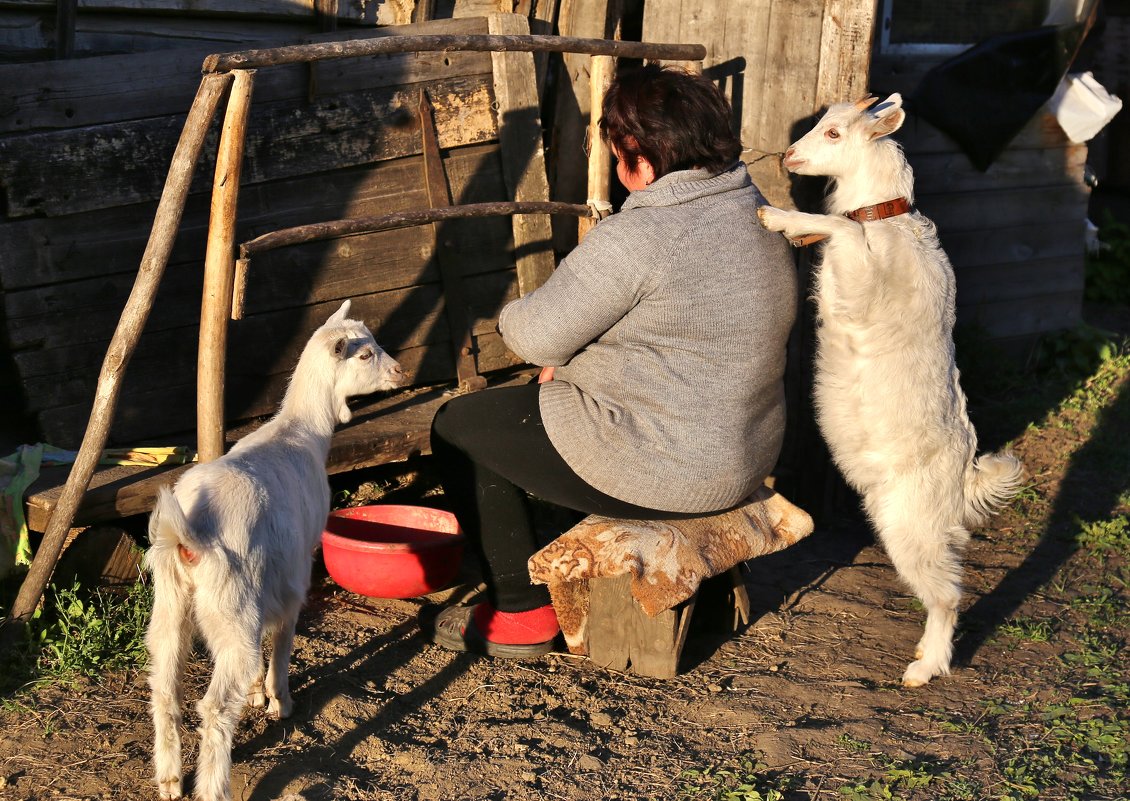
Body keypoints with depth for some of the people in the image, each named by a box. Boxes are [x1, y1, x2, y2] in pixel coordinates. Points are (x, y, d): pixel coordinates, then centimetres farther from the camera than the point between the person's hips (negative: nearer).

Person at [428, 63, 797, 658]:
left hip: (667, 472, -9)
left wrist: (512, 318, 5)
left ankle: (522, 614, 14)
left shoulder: (634, 239, -25)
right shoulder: (755, 213, 4)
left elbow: (538, 335, -18)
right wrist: (572, 355, 10)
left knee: (458, 430, 7)